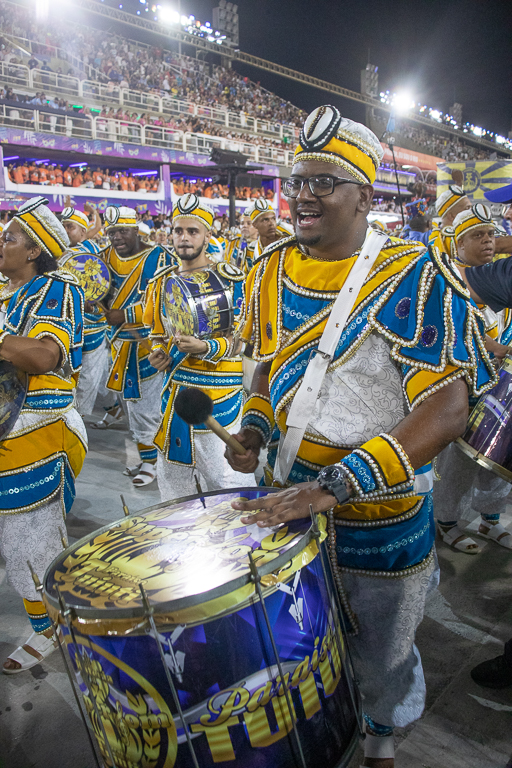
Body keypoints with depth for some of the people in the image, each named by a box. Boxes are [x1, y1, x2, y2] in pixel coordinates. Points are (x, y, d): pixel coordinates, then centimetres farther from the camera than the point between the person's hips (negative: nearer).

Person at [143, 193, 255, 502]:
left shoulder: (230, 279, -7)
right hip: (173, 389, 6)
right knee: (172, 476, 16)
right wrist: (158, 354, 1)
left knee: (227, 481, -4)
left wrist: (206, 348, -28)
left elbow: (245, 339, -11)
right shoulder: (161, 283, 12)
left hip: (218, 391, -6)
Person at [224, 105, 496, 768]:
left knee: (379, 656, 21)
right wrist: (254, 427, -5)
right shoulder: (272, 271, -1)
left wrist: (337, 486, -34)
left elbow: (446, 411, -26)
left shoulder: (415, 279, -20)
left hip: (381, 509, -4)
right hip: (285, 496, 5)